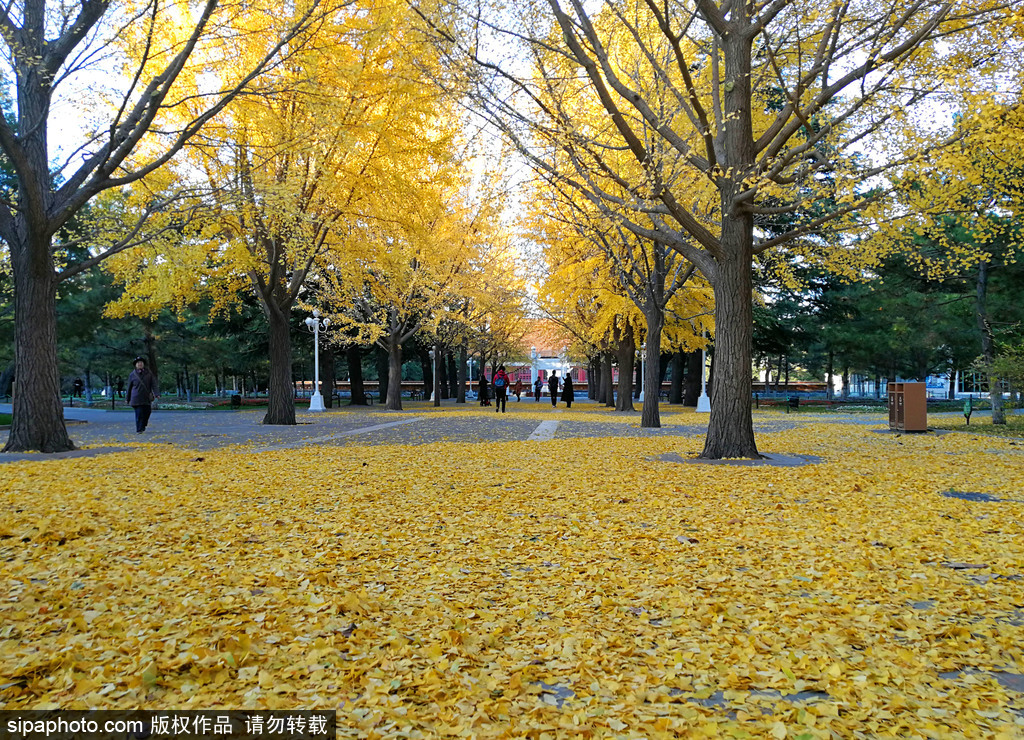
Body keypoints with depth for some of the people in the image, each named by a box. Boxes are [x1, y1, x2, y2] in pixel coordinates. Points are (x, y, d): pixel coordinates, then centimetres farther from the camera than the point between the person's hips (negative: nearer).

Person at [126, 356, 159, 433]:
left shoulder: (149, 374, 6)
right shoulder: (132, 375, 3)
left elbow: (153, 385, 0)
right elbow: (129, 388, 9)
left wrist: (156, 394, -15)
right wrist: (128, 399, 11)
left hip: (147, 398, 2)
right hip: (136, 397, -2)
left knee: (147, 413, 6)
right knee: (139, 413, -8)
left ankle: (142, 427, 29)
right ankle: (139, 430, -3)